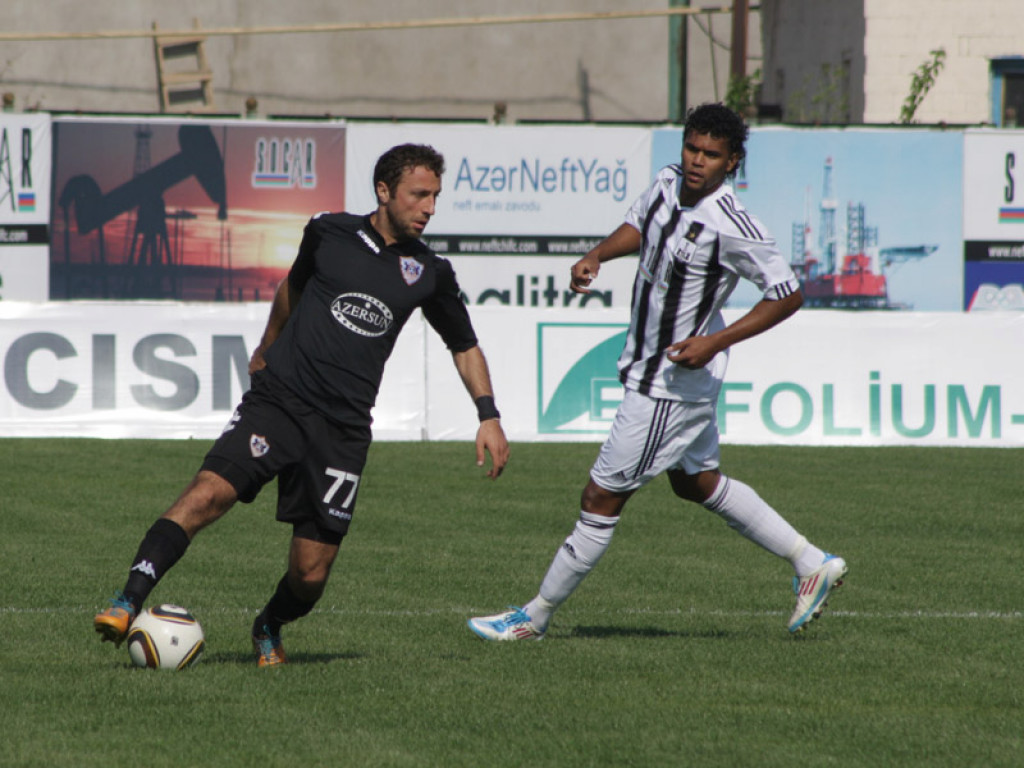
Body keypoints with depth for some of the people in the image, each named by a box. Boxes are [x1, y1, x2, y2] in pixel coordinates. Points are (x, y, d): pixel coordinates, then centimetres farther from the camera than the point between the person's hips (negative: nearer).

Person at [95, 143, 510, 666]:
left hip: (343, 430, 2)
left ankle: (269, 628, 32)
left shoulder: (429, 274, 7)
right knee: (207, 494, -26)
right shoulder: (329, 233, 4)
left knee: (310, 576, 0)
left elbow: (465, 347, 21)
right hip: (277, 400, -1)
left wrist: (488, 416, 10)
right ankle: (127, 605, -27)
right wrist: (266, 349, 36)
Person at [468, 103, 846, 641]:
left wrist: (715, 341, -24)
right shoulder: (668, 184, -2)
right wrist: (596, 256, -1)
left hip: (675, 381, -10)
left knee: (603, 497, -2)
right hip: (647, 367, 10)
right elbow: (638, 226, 19)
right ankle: (813, 565, 34)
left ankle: (535, 617, 11)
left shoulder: (732, 227, -25)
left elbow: (787, 295, -18)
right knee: (697, 484, 24)